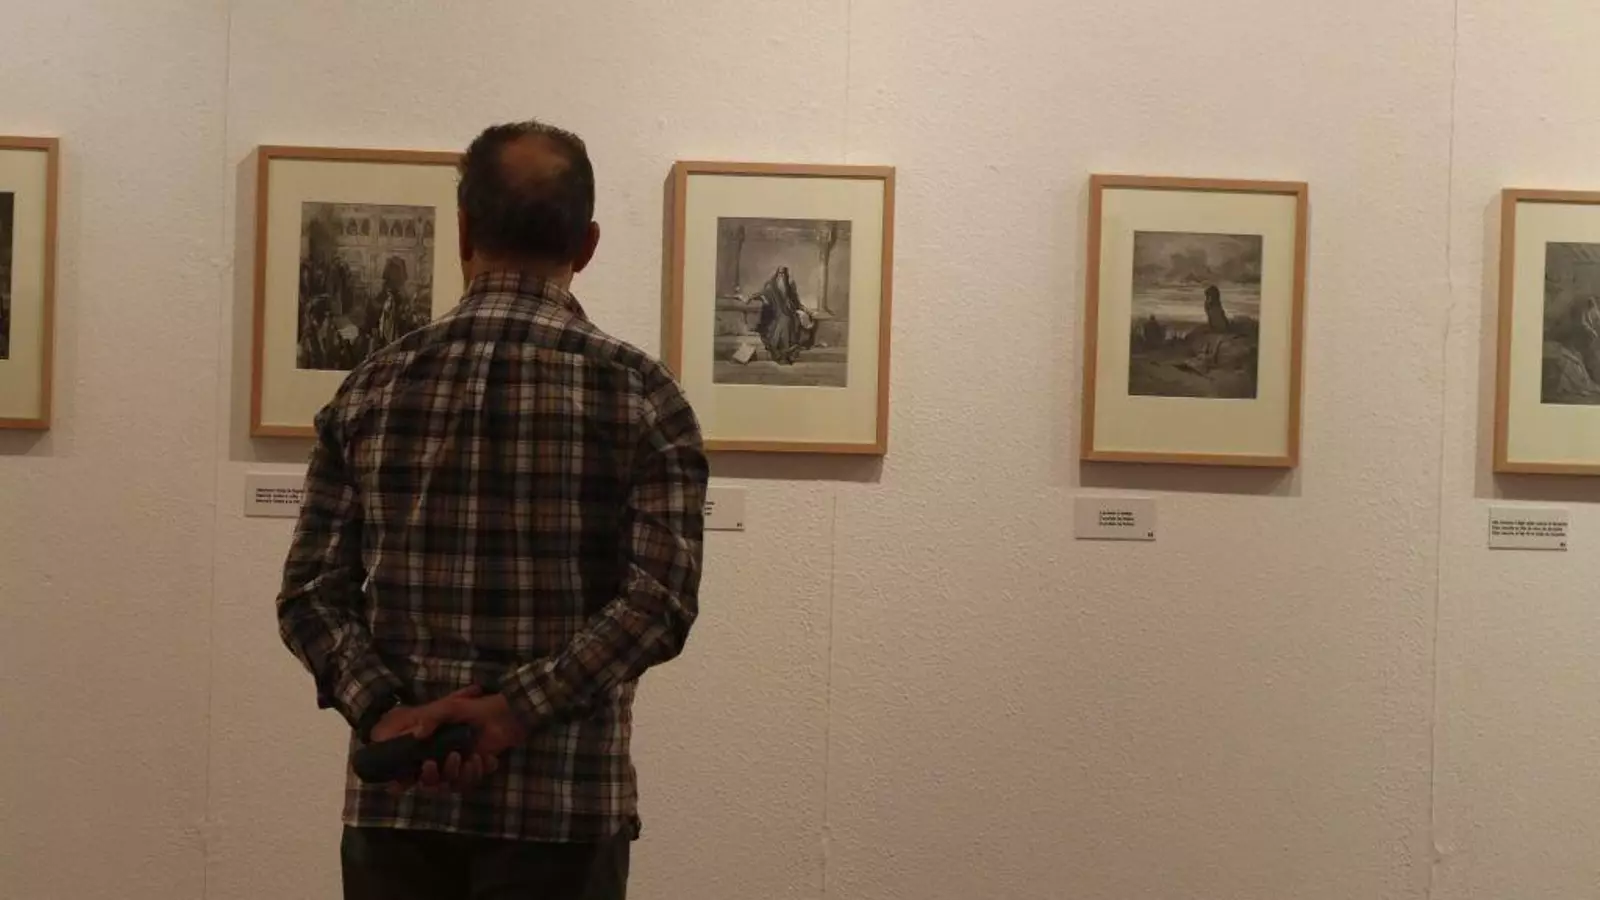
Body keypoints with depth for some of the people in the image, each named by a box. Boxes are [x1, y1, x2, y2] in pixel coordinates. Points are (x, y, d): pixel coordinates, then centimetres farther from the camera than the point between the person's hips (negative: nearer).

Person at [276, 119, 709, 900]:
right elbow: (661, 600, -15)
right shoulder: (639, 394, -5)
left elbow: (312, 593, 0)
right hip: (561, 805, -3)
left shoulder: (372, 388, 4)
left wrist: (383, 712, -8)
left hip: (395, 799, 3)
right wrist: (516, 711, -14)